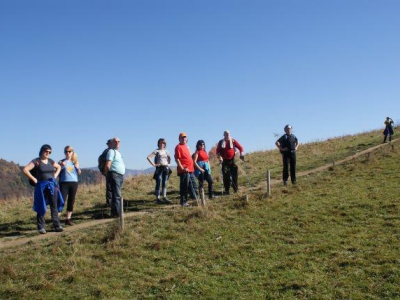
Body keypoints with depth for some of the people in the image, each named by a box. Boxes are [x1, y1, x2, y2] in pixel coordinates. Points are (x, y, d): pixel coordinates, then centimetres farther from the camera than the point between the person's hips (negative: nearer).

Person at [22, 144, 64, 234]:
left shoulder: (50, 161, 10)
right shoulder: (36, 161, -5)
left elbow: (59, 167, 28)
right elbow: (25, 170, -14)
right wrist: (34, 179, -12)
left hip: (52, 186, 5)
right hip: (42, 186, -5)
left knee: (54, 206, 3)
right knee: (41, 207, 0)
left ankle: (57, 226, 6)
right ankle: (41, 227, 7)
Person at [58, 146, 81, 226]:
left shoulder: (75, 162, 11)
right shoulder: (61, 162, 2)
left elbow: (79, 173, 9)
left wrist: (77, 167, -8)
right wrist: (61, 166, -20)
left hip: (74, 183, 3)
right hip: (64, 183, -3)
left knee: (71, 201, 5)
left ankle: (68, 219, 13)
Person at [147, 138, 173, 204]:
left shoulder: (165, 151, 13)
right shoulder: (156, 151, -3)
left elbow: (169, 157, 32)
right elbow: (148, 157, -11)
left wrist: (168, 163, 15)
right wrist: (153, 164, -13)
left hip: (166, 168, 5)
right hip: (159, 168, -5)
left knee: (164, 183, 8)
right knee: (159, 183, -4)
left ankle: (164, 197, 13)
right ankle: (158, 198, -1)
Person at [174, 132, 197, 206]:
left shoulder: (187, 146, 18)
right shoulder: (178, 147, -9)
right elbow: (177, 159, -15)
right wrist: (182, 168, -20)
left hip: (190, 170, 9)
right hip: (184, 170, -9)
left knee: (193, 185, 15)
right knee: (184, 186, -4)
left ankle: (195, 199, 25)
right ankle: (183, 202, 4)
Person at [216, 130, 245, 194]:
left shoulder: (233, 141, 4)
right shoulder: (221, 142, 5)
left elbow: (240, 147, 4)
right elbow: (218, 151, 2)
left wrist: (242, 154, -11)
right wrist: (219, 157, -15)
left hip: (232, 160, 0)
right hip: (225, 161, 0)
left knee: (234, 174, -3)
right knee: (225, 175, -1)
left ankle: (235, 188, 12)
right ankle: (227, 190, 6)